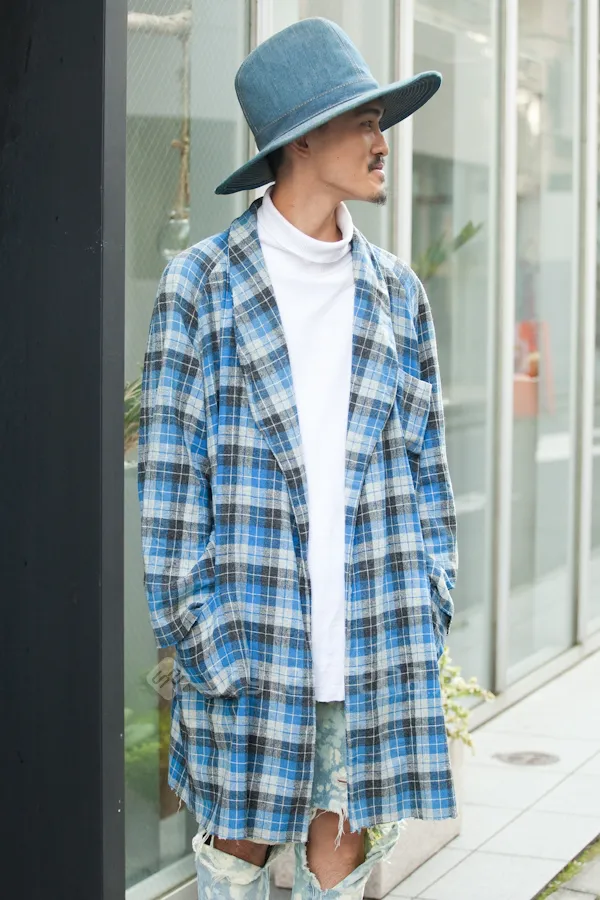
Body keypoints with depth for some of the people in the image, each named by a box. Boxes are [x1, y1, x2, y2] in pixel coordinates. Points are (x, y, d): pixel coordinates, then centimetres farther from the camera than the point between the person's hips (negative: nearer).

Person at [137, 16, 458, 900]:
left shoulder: (396, 289, 10)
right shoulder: (203, 283, -3)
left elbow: (426, 455, 13)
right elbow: (169, 465, -4)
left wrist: (431, 593, 7)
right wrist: (192, 617, -9)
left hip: (377, 626, 3)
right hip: (253, 622, -3)